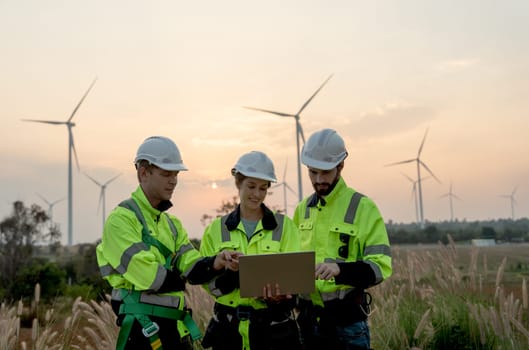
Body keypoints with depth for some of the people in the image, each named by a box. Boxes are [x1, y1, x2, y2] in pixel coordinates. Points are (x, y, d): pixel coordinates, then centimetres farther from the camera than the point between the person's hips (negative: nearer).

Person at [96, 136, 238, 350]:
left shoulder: (172, 224, 16)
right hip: (143, 329, -8)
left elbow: (192, 269, 4)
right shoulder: (121, 220, -10)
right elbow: (149, 277, -19)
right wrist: (179, 281, 0)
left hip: (175, 327, 8)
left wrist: (215, 264, -17)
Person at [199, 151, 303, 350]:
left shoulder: (284, 225, 2)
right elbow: (208, 281, -1)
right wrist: (232, 269, -20)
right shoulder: (217, 228, 4)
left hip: (273, 326, -1)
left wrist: (278, 293, -28)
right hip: (229, 327, 1)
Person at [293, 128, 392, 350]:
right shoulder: (303, 208, 10)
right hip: (307, 319, 5)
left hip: (348, 319, -5)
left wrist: (340, 269, -30)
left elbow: (380, 266, -13)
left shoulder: (363, 207, -8)